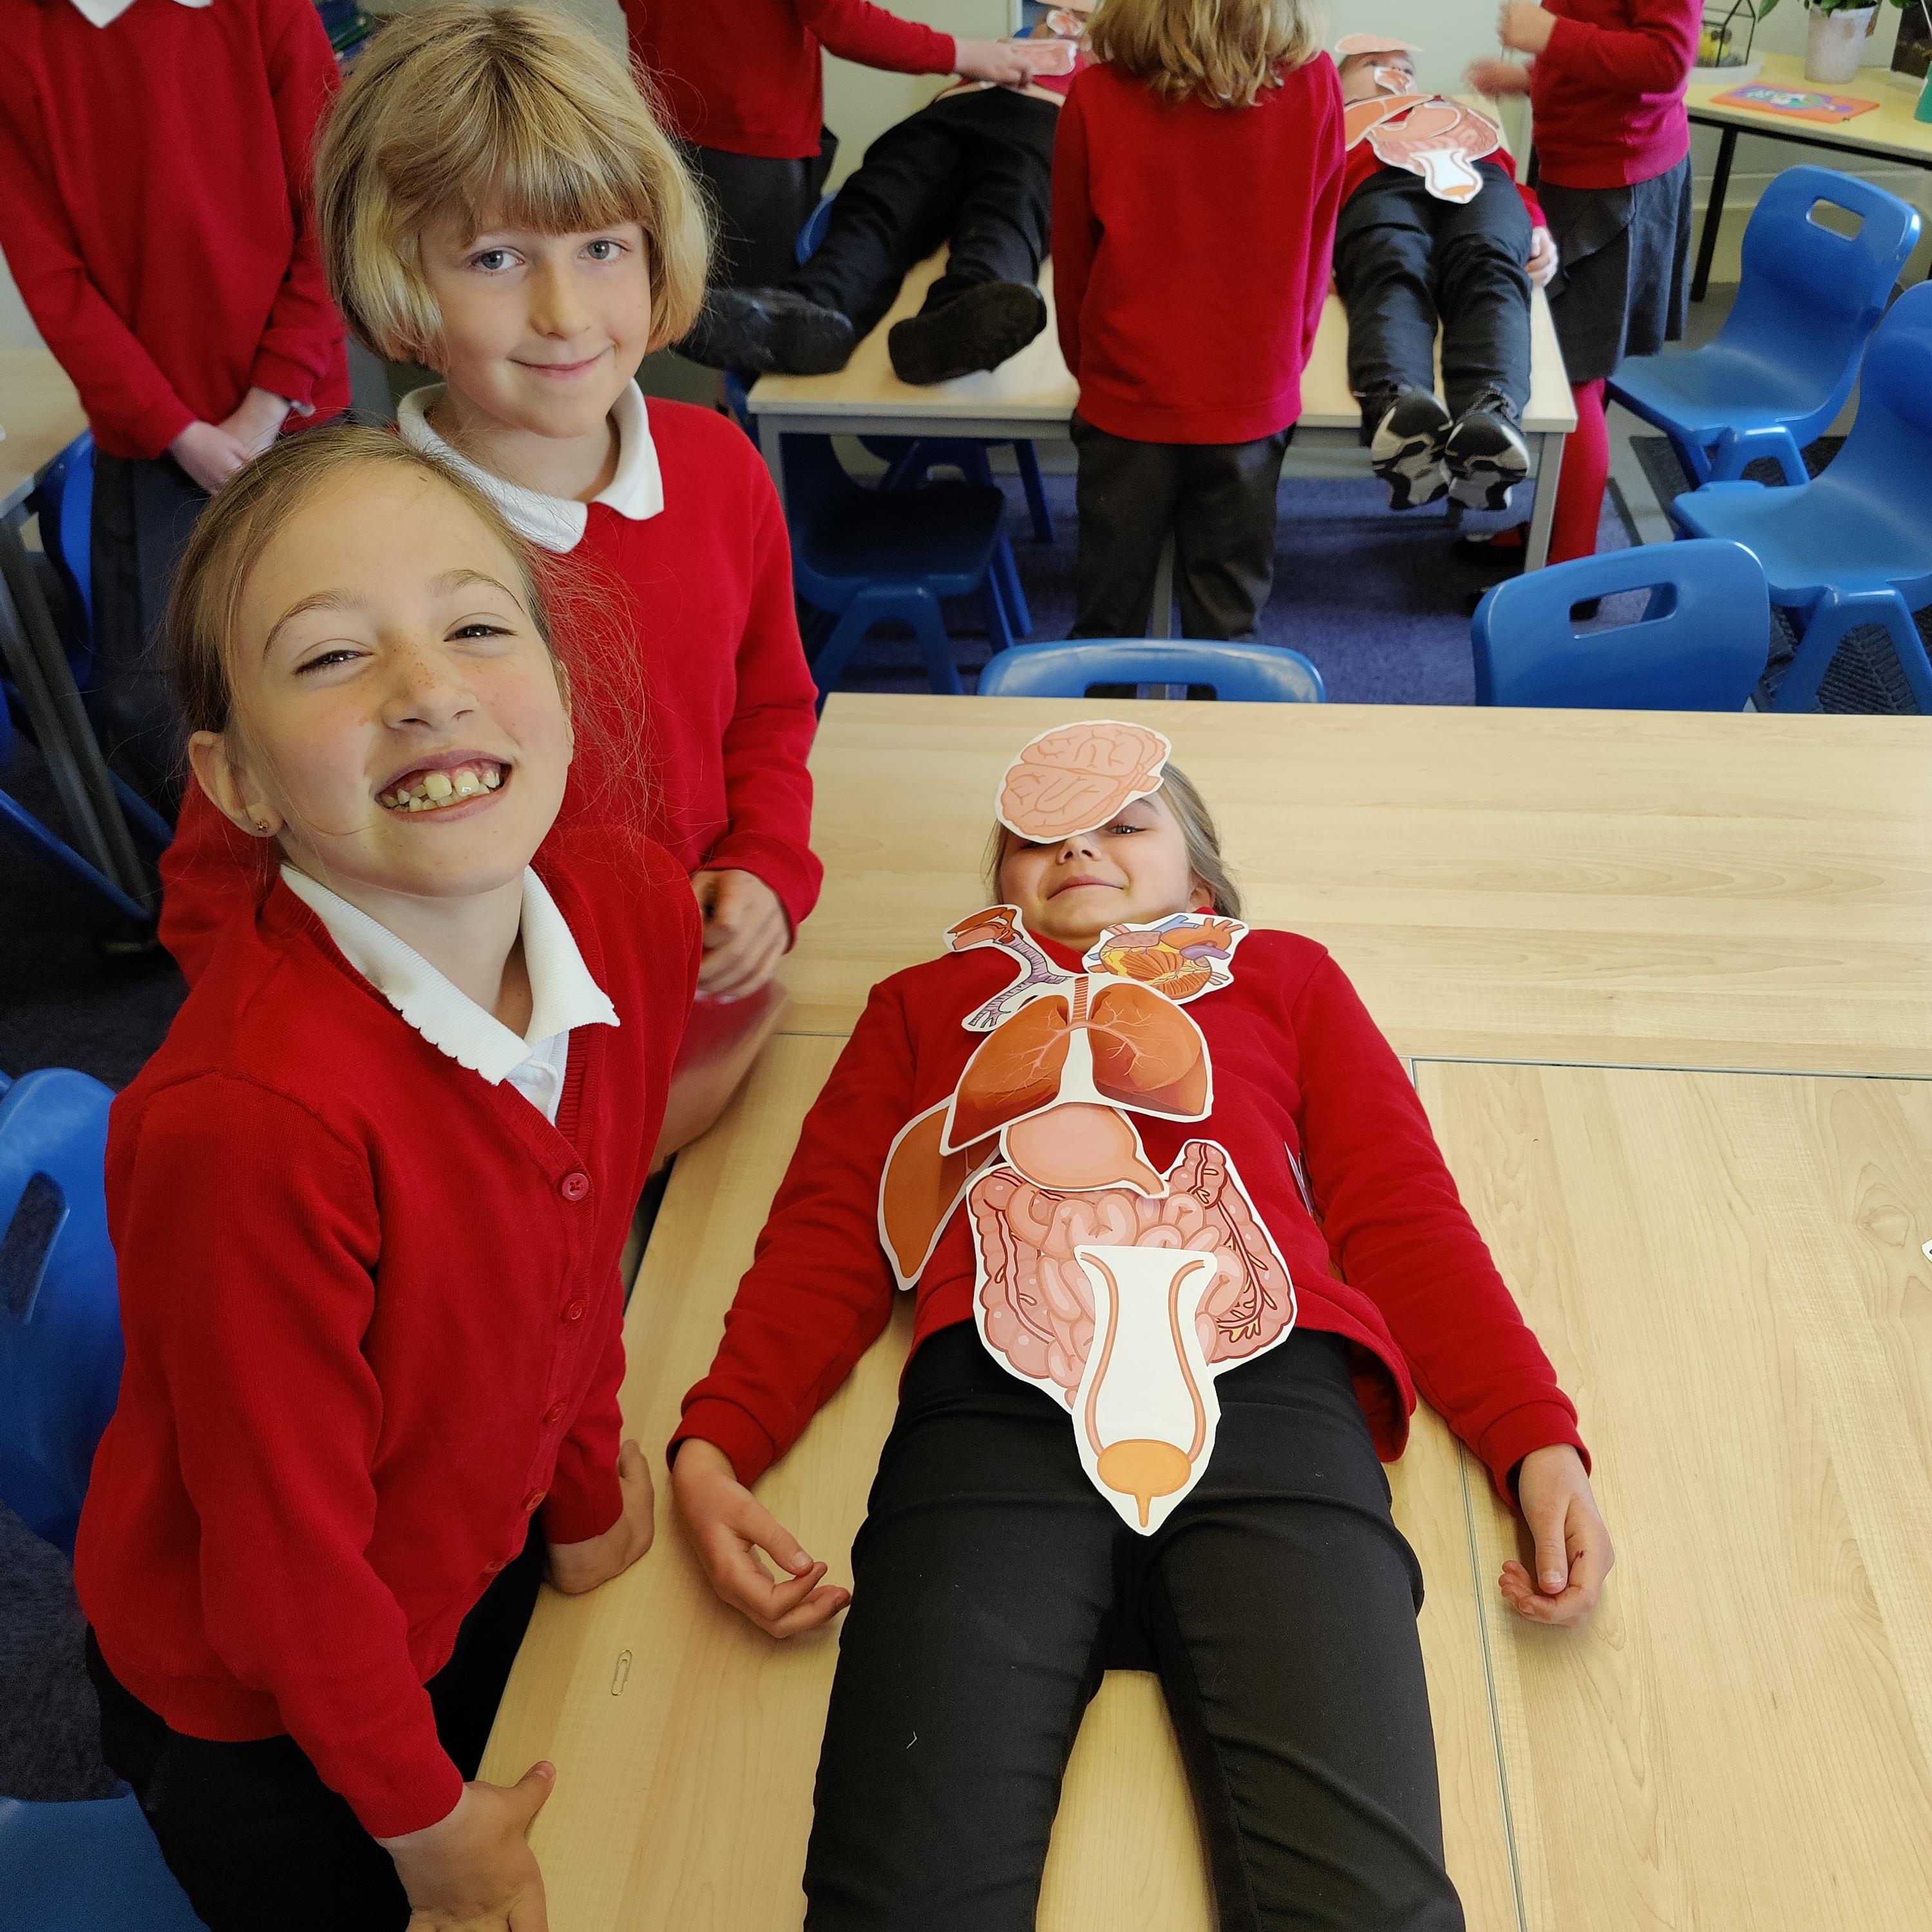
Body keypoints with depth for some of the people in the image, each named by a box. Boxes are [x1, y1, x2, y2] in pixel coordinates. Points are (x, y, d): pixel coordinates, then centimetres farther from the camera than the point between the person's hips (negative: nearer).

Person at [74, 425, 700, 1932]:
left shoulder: (636, 906, -20)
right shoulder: (249, 1121, -38)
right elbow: (287, 1542, -24)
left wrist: (582, 1488, 10)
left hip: (495, 1560, 6)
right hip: (254, 1707, -5)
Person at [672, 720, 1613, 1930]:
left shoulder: (1283, 974, 33)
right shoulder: (926, 1002, 34)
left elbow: (1403, 1217, 22)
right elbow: (828, 1238, 21)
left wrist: (1539, 1443, 6)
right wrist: (715, 1447, 3)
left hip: (1267, 1390, 0)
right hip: (993, 1409, 1)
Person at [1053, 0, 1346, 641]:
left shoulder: (1096, 95, -13)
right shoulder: (1313, 85, -10)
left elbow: (1071, 254, -1)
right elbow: (1315, 245, 2)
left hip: (1127, 398, -1)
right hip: (1252, 403, 1)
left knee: (1107, 623, 15)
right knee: (1228, 634, 13)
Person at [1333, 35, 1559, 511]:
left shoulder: (1460, 114, 45)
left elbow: (1513, 177, 28)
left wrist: (1538, 227, 4)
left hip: (1481, 179, 2)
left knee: (1490, 272, -34)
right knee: (1393, 276, -37)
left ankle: (1493, 412, -64)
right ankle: (1394, 405, -68)